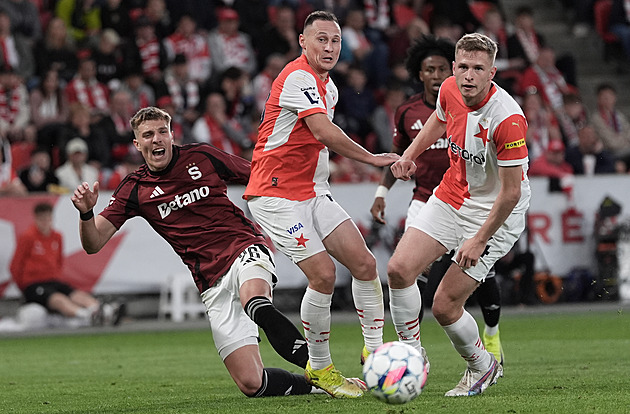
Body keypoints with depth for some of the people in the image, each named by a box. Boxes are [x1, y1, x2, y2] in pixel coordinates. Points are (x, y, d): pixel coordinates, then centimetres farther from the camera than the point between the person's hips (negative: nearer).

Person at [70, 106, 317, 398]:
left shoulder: (202, 157, 6)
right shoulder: (135, 190, 7)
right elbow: (93, 243, 1)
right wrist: (86, 212, -20)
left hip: (245, 249, -2)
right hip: (212, 284, 2)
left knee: (254, 302, -41)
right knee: (251, 383, -11)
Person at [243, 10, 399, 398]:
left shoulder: (328, 86, 14)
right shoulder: (298, 78, -17)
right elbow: (325, 132, -27)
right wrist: (372, 158, -21)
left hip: (312, 192, 9)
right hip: (276, 195, -9)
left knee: (364, 263, -1)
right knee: (324, 274, -15)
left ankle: (374, 351, 11)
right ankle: (320, 367, 1)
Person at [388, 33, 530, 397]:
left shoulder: (508, 119, -29)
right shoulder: (450, 90, -9)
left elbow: (511, 191, -24)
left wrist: (480, 240, -20)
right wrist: (410, 155, 8)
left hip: (494, 213, -6)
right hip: (451, 198, 6)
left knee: (445, 306, -9)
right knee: (400, 269, -10)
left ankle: (483, 366, 20)